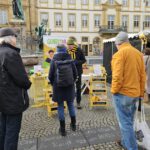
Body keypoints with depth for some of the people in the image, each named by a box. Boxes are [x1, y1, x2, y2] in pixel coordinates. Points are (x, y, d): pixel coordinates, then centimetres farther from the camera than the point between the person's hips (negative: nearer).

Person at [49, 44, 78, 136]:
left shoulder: (54, 61, -8)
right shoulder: (70, 59, -3)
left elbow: (51, 75, -5)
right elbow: (75, 73, 1)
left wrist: (53, 84, 13)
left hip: (58, 87, -2)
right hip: (69, 86, 2)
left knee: (60, 107, 7)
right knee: (71, 105, 17)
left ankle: (63, 129, 14)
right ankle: (73, 125, 30)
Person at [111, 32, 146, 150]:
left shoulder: (120, 54, -13)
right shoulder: (138, 53, 7)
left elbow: (117, 76, -20)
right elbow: (143, 76, 10)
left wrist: (114, 90, -5)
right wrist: (141, 92, 17)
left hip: (123, 93, -7)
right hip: (135, 93, 8)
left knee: (125, 123, 3)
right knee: (129, 121, 20)